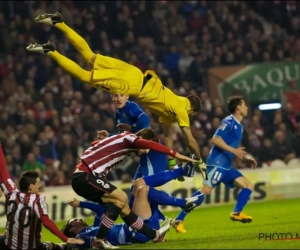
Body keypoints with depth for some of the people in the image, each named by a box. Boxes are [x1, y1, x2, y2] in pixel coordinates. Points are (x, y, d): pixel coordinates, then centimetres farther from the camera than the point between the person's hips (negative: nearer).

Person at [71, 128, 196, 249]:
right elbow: (151, 145, -27)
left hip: (83, 177, 10)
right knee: (121, 197, -15)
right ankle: (100, 239, -11)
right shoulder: (128, 138, -10)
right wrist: (176, 155, -30)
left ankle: (153, 234, 16)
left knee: (121, 203, 11)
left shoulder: (123, 143, 18)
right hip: (84, 176, -10)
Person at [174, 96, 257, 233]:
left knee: (249, 185, 7)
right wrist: (233, 150, -22)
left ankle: (236, 213, -1)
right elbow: (215, 139, -18)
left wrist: (246, 157, 20)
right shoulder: (229, 122, -8)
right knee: (206, 190, -19)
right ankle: (179, 219, -19)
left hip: (226, 166, 10)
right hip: (217, 163, -10)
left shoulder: (239, 126, 19)